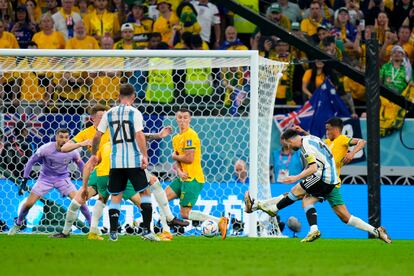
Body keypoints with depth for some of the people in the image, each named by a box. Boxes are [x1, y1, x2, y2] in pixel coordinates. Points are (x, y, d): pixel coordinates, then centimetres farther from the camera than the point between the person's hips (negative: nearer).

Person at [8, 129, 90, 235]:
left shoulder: (72, 151, -15)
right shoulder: (46, 148, -21)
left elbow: (80, 164, 5)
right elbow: (31, 161, -10)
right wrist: (25, 179, -12)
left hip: (63, 178, 1)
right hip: (46, 178, -1)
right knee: (29, 203, -6)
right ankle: (17, 224, 21)